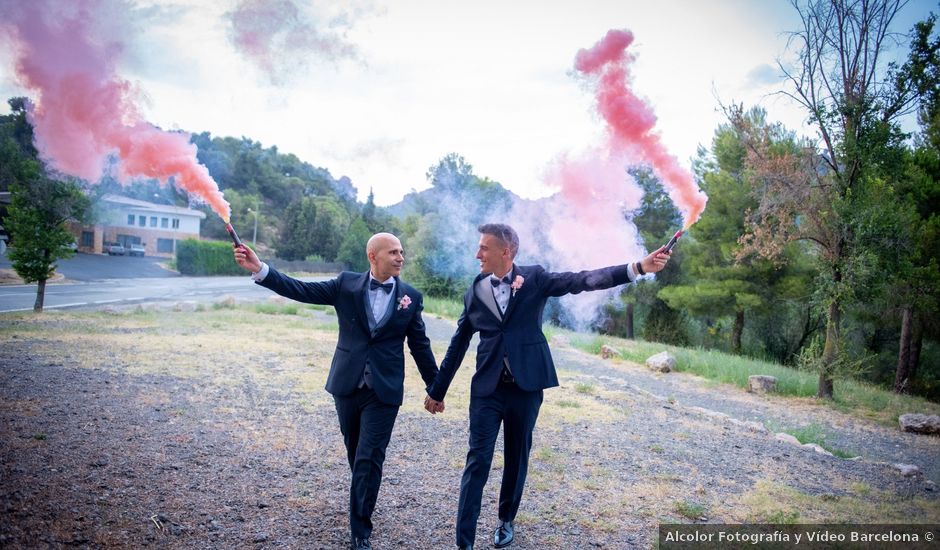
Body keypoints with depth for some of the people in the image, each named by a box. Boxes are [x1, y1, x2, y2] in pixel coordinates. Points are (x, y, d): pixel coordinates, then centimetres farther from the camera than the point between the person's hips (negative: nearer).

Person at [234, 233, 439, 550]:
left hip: (384, 392, -2)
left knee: (369, 459, -2)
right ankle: (362, 508, 42)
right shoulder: (347, 284, -2)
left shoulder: (411, 296, -2)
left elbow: (420, 345, 5)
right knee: (356, 455, 17)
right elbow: (303, 290, -7)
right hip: (347, 386, 2)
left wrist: (435, 387, 8)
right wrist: (260, 270, -18)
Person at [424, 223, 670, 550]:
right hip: (487, 388, 1)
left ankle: (506, 520, 35)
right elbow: (458, 345, 8)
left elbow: (582, 281, -13)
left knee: (517, 458, 13)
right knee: (478, 461, -2)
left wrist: (638, 268, -24)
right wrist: (437, 390, 12)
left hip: (526, 386, 0)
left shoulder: (534, 279, -2)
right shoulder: (475, 291, 2)